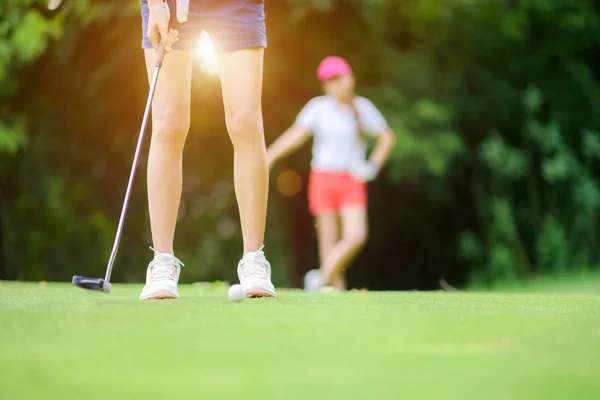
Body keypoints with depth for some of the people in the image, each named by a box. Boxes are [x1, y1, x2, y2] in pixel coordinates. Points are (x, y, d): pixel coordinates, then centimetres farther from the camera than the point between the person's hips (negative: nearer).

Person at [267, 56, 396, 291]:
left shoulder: (363, 108, 6)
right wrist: (270, 156, -24)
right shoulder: (319, 107, 0)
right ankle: (336, 288, 7)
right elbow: (296, 134, -10)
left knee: (356, 236, -11)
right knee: (329, 240, -2)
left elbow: (387, 137, 16)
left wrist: (373, 166, 2)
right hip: (324, 177, -2)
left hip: (352, 180, 2)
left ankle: (322, 277, 6)